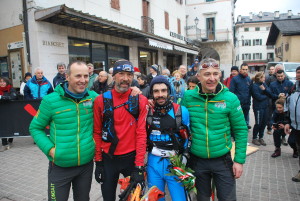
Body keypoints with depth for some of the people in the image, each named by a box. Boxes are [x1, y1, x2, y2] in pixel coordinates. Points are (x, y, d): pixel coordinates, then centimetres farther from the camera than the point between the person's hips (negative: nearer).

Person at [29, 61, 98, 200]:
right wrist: (49, 149, -13)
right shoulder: (51, 100, -11)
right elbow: (35, 128, 0)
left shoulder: (93, 97, -5)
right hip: (60, 166, -2)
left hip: (87, 164, 3)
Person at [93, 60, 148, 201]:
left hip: (131, 157, -1)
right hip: (108, 158, 1)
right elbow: (97, 133, 1)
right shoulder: (101, 100, -5)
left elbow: (141, 133, -9)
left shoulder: (141, 100, -7)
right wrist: (98, 162, 1)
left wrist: (139, 166, -10)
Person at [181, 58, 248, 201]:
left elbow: (240, 130, -5)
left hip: (222, 160, -1)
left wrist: (239, 160, -6)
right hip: (197, 160, 1)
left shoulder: (230, 98, -10)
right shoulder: (188, 97, -8)